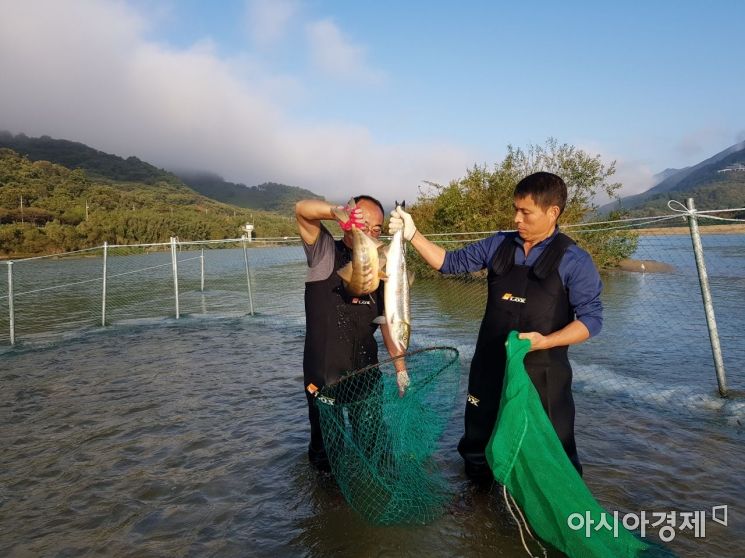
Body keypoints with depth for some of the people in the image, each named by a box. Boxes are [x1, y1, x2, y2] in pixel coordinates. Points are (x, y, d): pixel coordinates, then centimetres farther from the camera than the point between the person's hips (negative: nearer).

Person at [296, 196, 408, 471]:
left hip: (366, 367, 4)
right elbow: (303, 209, -22)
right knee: (326, 438, 11)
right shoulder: (326, 253, -6)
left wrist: (400, 366, 9)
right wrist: (337, 210, -40)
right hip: (324, 369, -4)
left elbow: (387, 321, 11)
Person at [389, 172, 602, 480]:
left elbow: (591, 318, -10)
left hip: (542, 373, -4)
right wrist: (412, 234, -6)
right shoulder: (498, 245, 3)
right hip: (489, 366, 5)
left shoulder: (574, 260, -9)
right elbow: (451, 262, 5)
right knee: (479, 441, 22)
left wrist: (546, 341, -24)